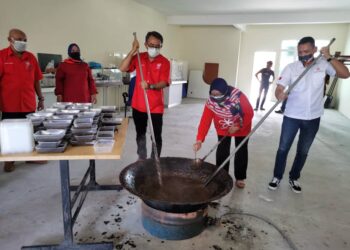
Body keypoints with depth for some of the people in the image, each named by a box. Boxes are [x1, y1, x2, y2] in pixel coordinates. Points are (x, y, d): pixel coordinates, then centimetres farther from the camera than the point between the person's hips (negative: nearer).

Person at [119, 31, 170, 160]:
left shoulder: (164, 62, -7)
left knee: (156, 136, 4)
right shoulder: (138, 58, 2)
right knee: (140, 134, 18)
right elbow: (122, 68, -9)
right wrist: (133, 50, -14)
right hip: (138, 105, 3)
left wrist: (150, 86, -34)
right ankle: (141, 158, 36)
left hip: (156, 106, -3)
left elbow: (164, 83, -15)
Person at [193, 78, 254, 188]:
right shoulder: (211, 101, -28)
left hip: (241, 128, -1)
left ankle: (239, 178, 21)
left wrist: (238, 126, -30)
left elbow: (249, 113, -24)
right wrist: (199, 139, -40)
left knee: (241, 152, 5)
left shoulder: (238, 96, -36)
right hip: (223, 129, 2)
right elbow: (205, 121, -31)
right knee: (222, 151, -1)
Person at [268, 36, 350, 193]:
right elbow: (279, 88, -15)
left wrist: (329, 57, -21)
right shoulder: (291, 68, -8)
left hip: (313, 118, 2)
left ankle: (294, 178, 32)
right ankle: (277, 177, 25)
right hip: (291, 116, -1)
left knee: (303, 151, 14)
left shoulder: (323, 65, -4)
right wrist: (279, 95, -38)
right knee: (283, 148, 6)